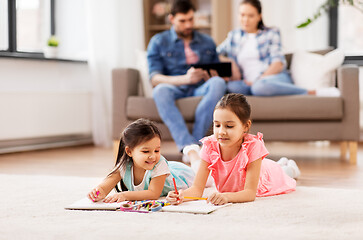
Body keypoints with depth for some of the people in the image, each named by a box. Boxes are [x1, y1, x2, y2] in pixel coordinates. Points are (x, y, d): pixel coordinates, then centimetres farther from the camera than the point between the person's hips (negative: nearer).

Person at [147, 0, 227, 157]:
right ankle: (189, 147, -51)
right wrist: (185, 79, -20)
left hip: (201, 90, 2)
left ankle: (196, 141, -39)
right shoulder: (158, 42, 10)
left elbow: (218, 73, 19)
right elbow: (155, 79, -3)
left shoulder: (207, 42, 21)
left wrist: (210, 77, -7)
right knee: (160, 90, -37)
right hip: (176, 90, -2)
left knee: (218, 83, -32)